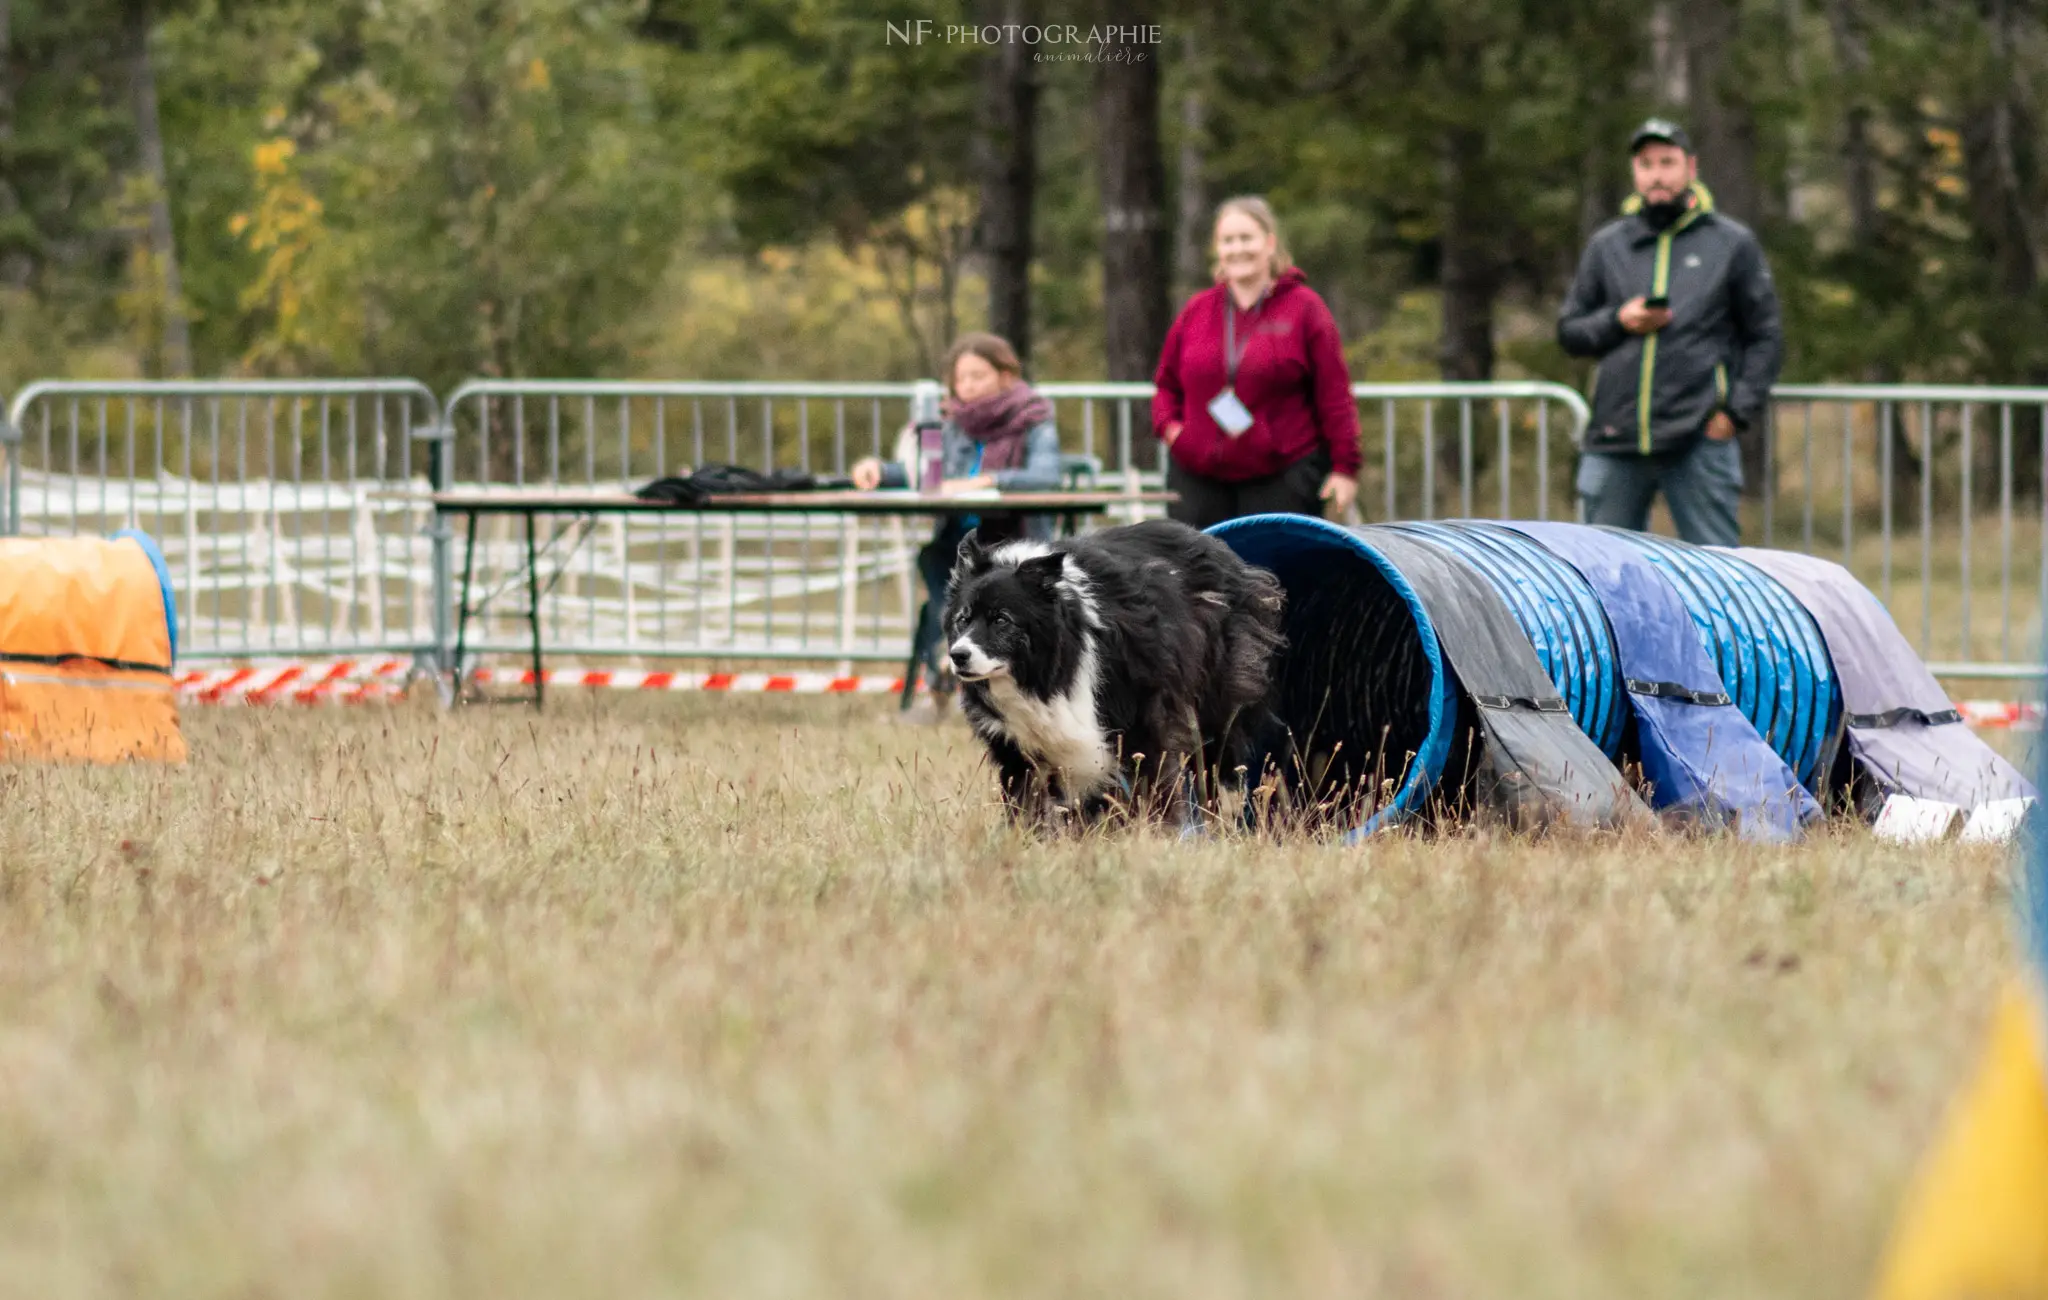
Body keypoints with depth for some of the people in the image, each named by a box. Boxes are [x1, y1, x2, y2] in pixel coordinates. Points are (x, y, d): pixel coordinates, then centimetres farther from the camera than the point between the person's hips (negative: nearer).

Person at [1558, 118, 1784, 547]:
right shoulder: (1607, 246, 15)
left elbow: (1765, 337, 7)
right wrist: (1617, 322, -2)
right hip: (1614, 446, 3)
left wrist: (1738, 411, -5)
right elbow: (1569, 331, 18)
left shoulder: (1732, 243, 8)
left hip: (1700, 441, -3)